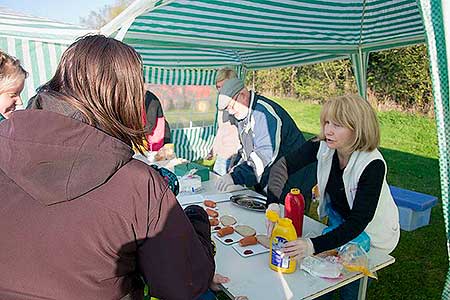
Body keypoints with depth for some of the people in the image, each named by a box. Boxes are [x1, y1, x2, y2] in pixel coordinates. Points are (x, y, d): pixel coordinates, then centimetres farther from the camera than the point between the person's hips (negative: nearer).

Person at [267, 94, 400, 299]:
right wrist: (273, 204, -40)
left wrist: (313, 245, -46)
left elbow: (358, 222, -34)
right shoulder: (322, 146, -20)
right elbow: (282, 166, -23)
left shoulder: (373, 165, -31)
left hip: (370, 232, -3)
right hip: (337, 218, 4)